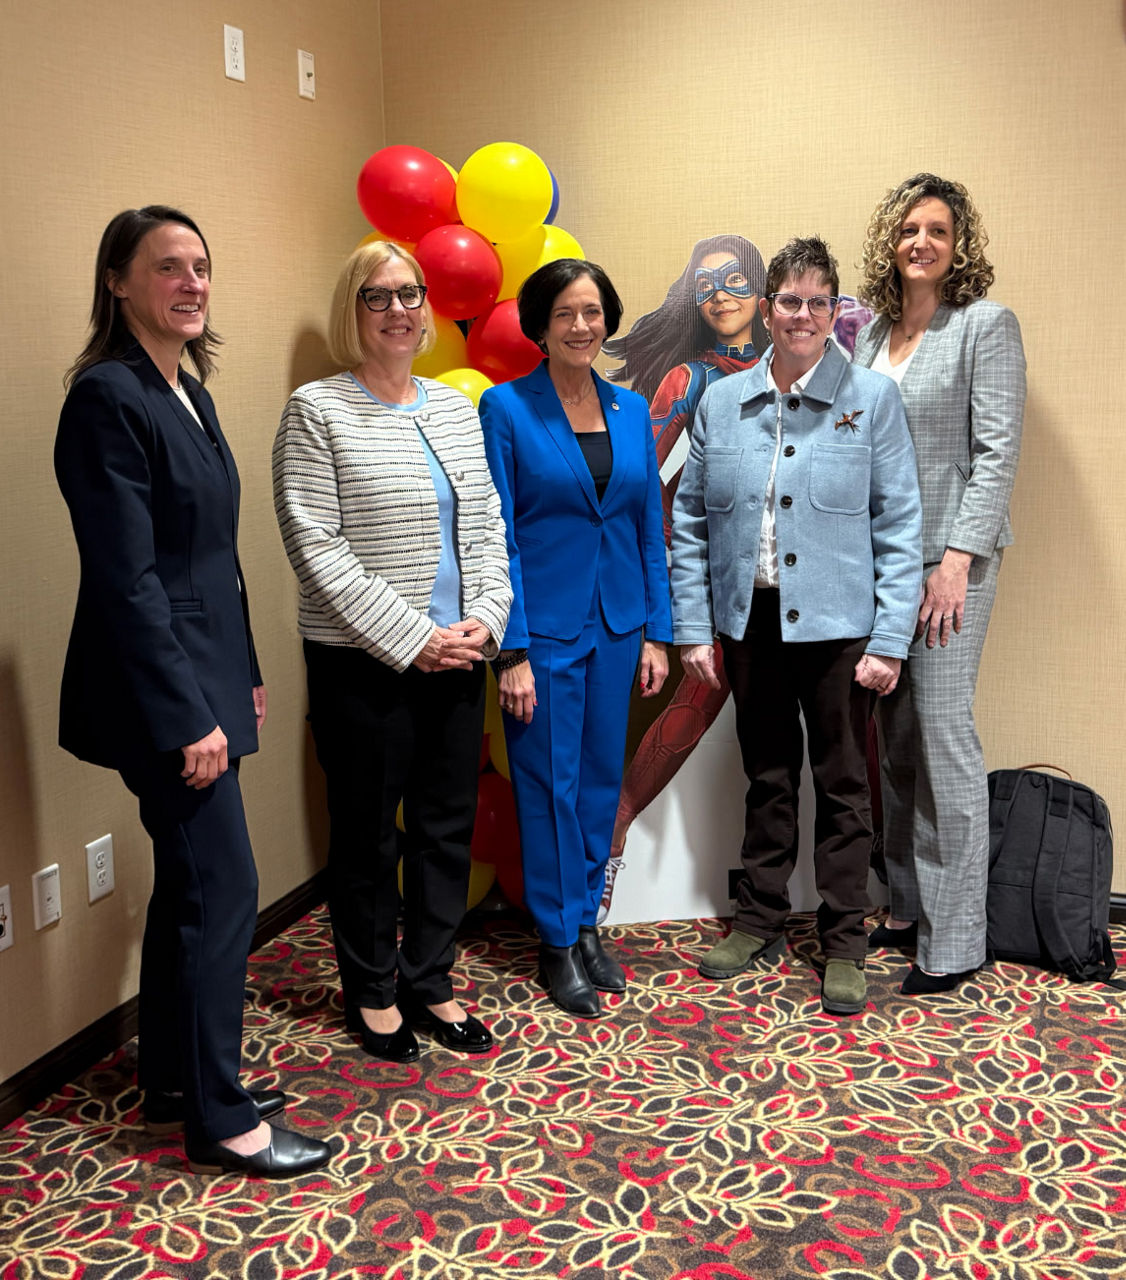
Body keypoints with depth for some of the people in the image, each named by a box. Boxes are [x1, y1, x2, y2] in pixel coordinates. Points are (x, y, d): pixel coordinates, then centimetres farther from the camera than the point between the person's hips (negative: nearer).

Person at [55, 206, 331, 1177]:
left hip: (204, 676, 9)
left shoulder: (187, 392, 12)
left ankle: (173, 1083, 31)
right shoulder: (107, 397, -16)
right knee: (223, 888, -3)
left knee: (190, 886, 16)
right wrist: (188, 717, -20)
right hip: (160, 691, -9)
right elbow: (127, 579, -20)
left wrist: (244, 673, 15)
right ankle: (219, 1119, 13)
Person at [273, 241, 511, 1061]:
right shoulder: (318, 411, -5)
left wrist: (483, 620, -4)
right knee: (367, 832, 8)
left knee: (448, 825, 12)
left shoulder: (455, 408, 12)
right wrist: (409, 639, -15)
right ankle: (373, 992, 26)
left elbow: (488, 526, 12)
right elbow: (318, 548, -12)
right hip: (364, 664, -5)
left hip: (456, 657, 5)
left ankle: (429, 982, 28)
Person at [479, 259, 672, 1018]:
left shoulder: (632, 412, 7)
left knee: (603, 777, 12)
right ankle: (559, 943, 17)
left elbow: (650, 527, 10)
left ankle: (587, 921, 27)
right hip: (544, 623, -4)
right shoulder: (507, 408, -7)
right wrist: (513, 650, -14)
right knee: (550, 784, 3)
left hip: (617, 622, 5)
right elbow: (495, 534, -9)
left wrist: (657, 633, 5)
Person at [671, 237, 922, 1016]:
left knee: (842, 785, 7)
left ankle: (845, 944, 20)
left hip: (837, 626, -2)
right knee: (767, 781, 15)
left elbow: (900, 527, -5)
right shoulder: (721, 404, 4)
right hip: (750, 623, 3)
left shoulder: (872, 398, -3)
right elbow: (690, 524, 7)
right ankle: (760, 922, 30)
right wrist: (693, 628, 2)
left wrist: (889, 641, -10)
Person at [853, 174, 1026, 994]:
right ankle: (908, 908, 22)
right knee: (897, 740, 10)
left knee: (944, 737, -5)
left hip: (949, 556, -6)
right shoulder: (872, 335, 13)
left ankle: (955, 942, 4)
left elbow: (998, 451, -10)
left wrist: (958, 559, -17)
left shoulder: (987, 325, -4)